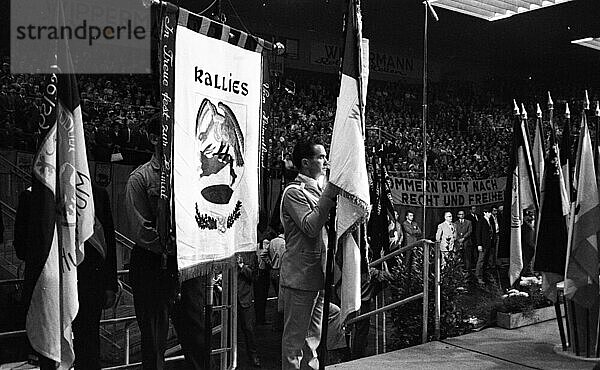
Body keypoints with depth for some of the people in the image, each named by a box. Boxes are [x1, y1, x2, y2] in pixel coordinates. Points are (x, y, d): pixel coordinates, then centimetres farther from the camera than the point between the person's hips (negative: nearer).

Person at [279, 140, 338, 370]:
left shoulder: (318, 191, 17)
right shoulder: (294, 192, -11)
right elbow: (310, 226, -26)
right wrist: (330, 194, -26)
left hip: (318, 276, 9)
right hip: (300, 276, -9)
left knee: (314, 336, 17)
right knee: (295, 337, 1)